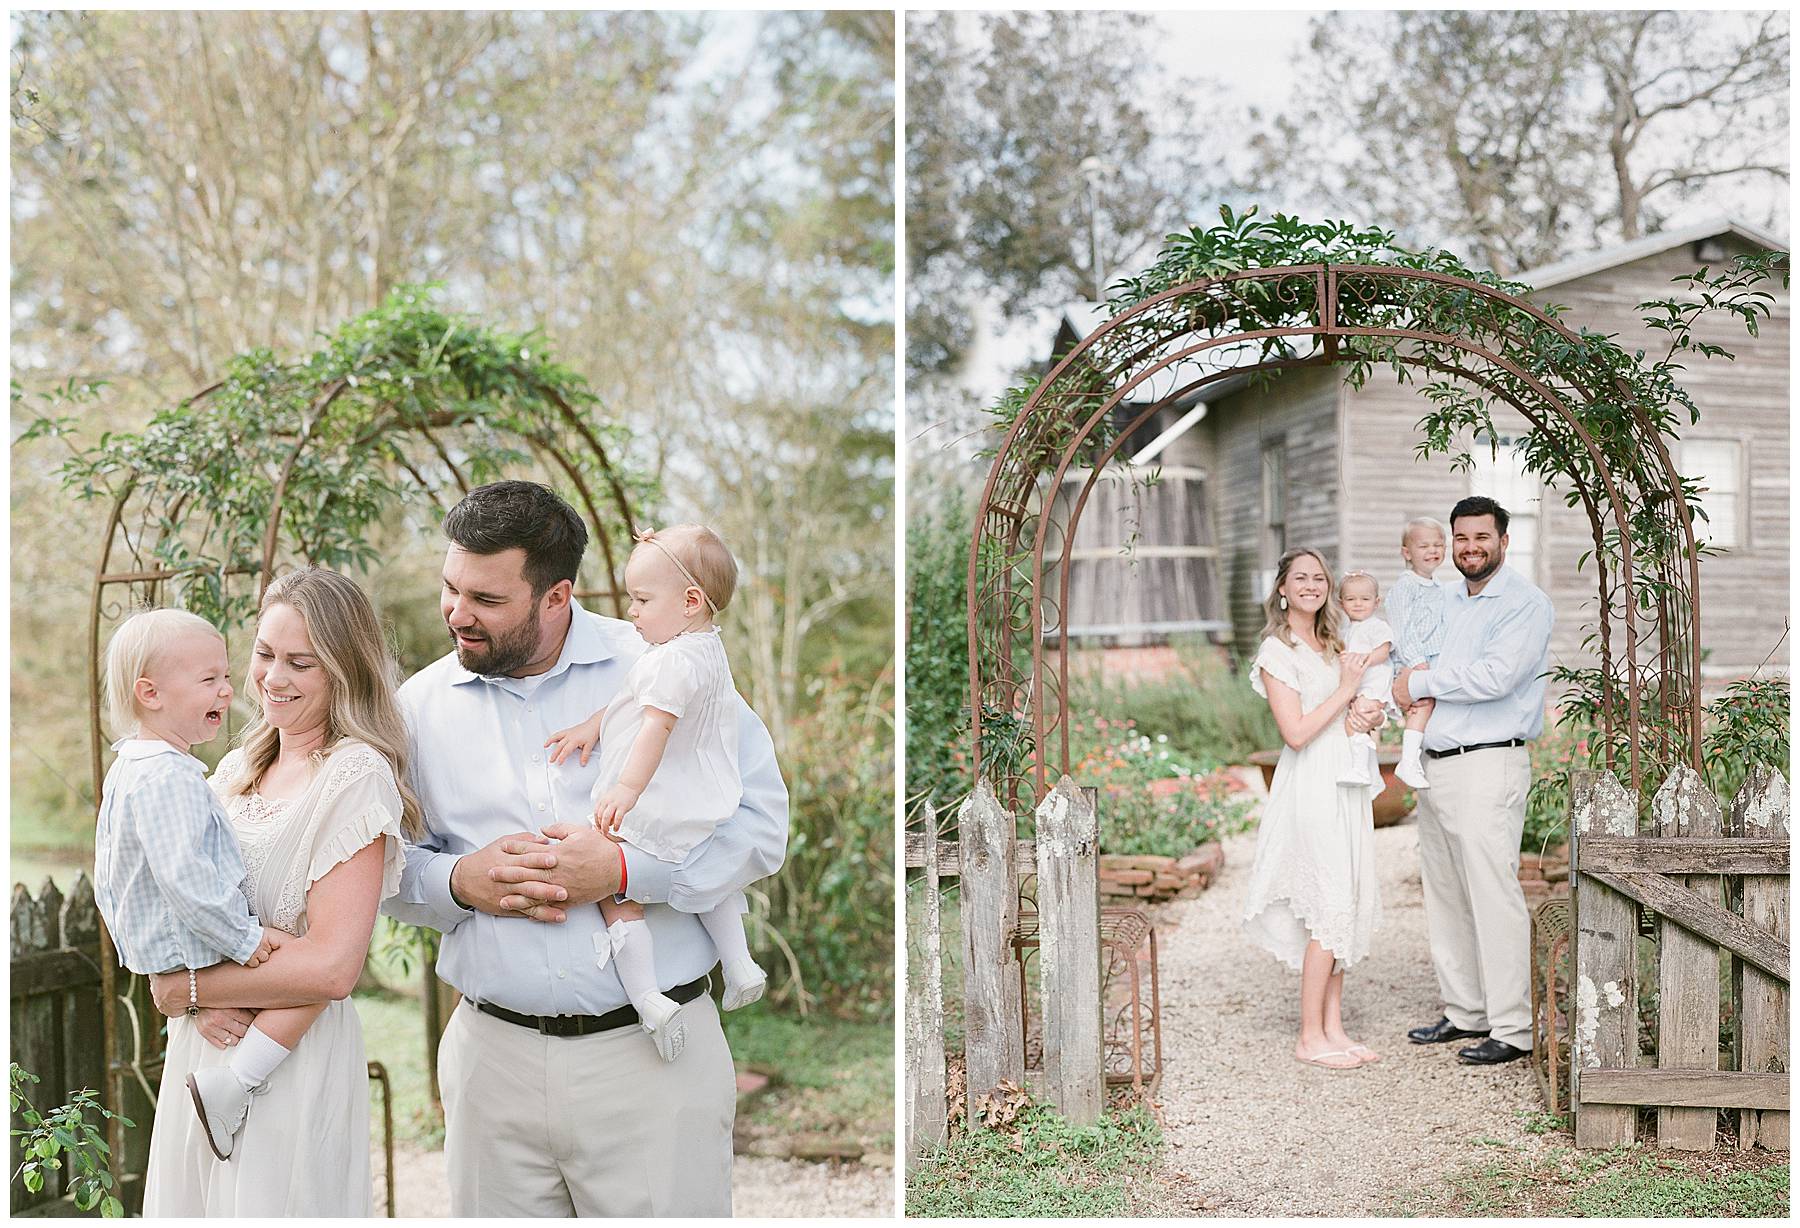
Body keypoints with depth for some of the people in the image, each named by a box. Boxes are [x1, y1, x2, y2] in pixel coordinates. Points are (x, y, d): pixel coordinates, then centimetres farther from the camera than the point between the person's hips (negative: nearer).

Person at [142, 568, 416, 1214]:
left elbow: (330, 968, -21)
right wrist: (198, 1009, -11)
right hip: (199, 1052, 7)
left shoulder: (357, 774, -14)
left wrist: (187, 989, -11)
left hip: (294, 1069, -7)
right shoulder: (235, 770, 10)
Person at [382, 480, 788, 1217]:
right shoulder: (420, 703, 6)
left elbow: (761, 821, -5)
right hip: (493, 1057, 3)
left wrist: (625, 870, -17)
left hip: (651, 1054, -3)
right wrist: (460, 881, -10)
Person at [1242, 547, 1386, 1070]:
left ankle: (1333, 1028, 14)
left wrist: (1367, 714, 1)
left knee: (1343, 909, 8)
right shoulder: (1277, 651, -10)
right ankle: (1311, 1037, 1)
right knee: (1330, 909, -8)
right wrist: (1346, 689, -11)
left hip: (1345, 784, 8)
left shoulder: (1332, 645, 15)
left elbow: (1357, 706, 24)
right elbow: (1296, 732, -16)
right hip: (1311, 787, -8)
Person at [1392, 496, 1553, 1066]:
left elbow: (1495, 677, -20)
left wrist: (1420, 683, -10)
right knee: (1445, 895, 12)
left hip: (1488, 766, -8)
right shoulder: (1447, 603, 19)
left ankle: (1512, 1029, -1)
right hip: (1434, 763, 8)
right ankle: (1464, 1013, 22)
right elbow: (1405, 665, 26)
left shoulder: (1524, 603, -7)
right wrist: (1411, 687, 1)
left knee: (1493, 895, -7)